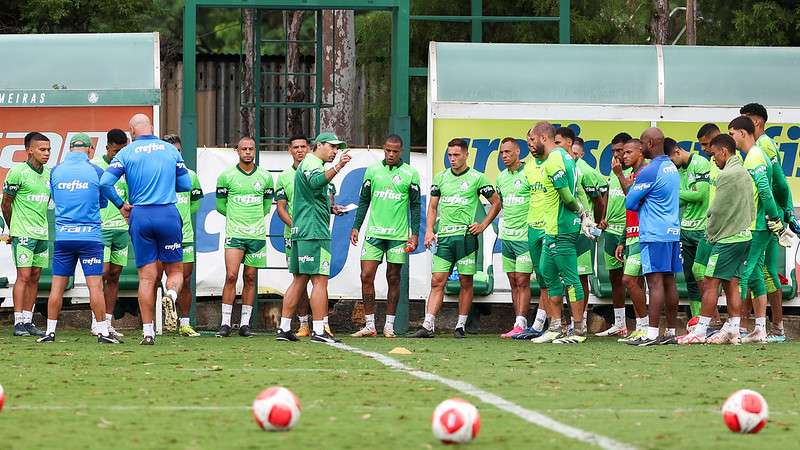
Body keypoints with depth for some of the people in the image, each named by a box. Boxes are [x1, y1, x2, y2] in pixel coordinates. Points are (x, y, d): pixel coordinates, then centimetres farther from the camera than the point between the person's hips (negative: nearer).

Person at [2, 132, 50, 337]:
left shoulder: (49, 174, 10)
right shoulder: (17, 173, -9)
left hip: (42, 233, 6)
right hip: (23, 233, -6)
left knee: (35, 277, 7)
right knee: (23, 276, -9)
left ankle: (28, 321, 10)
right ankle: (18, 323, -8)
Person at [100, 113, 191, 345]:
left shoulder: (127, 152, 2)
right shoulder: (171, 150, 7)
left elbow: (105, 182, -9)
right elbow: (186, 185, 11)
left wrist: (120, 205, 5)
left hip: (140, 216, 0)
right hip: (168, 213, 0)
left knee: (147, 276, 4)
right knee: (175, 270, 10)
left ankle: (147, 331, 2)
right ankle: (172, 294, -25)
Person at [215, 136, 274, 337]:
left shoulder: (265, 177, 7)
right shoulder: (226, 176, 1)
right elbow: (220, 205, 9)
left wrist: (253, 219, 12)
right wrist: (237, 217, 12)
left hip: (257, 235, 2)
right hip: (234, 234, -2)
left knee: (250, 279, 5)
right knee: (231, 276, -11)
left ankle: (245, 323, 10)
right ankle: (225, 323, -7)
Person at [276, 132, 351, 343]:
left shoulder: (308, 164, 25)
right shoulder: (312, 163, -7)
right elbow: (316, 182, -31)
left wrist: (331, 208, 29)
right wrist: (337, 167, -41)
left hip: (300, 231, 10)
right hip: (314, 231, -10)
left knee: (299, 280, 11)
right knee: (320, 280, -10)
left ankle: (284, 328, 11)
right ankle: (318, 331, -13)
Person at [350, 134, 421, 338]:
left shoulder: (410, 174, 2)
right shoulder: (372, 171, 7)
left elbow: (415, 206, 4)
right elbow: (364, 201, 13)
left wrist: (414, 233, -1)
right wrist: (356, 227, 7)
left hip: (398, 235, -1)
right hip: (374, 233, 1)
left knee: (393, 279, 4)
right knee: (366, 277, -6)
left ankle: (389, 325, 10)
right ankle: (369, 325, -1)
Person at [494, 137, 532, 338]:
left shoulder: (528, 174, -9)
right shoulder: (501, 177, 14)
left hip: (524, 236, -7)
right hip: (506, 237, 7)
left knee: (522, 282, -9)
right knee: (513, 282, 8)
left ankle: (520, 324, -10)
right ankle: (520, 325, 11)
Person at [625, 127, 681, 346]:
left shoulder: (650, 171, -13)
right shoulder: (672, 168, 14)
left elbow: (630, 203, -7)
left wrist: (642, 205, 11)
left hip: (654, 234, -9)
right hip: (672, 231, 9)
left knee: (655, 282, -11)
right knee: (669, 281, 10)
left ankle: (652, 334, -14)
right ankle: (671, 332, 12)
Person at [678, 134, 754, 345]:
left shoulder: (727, 175, -15)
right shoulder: (744, 173, 14)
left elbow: (717, 209, -15)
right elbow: (752, 208, 18)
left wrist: (710, 233, -1)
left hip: (727, 239, -9)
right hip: (743, 236, 9)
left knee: (711, 283, -6)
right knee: (731, 284, 10)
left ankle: (700, 330, -6)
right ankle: (732, 331, 8)